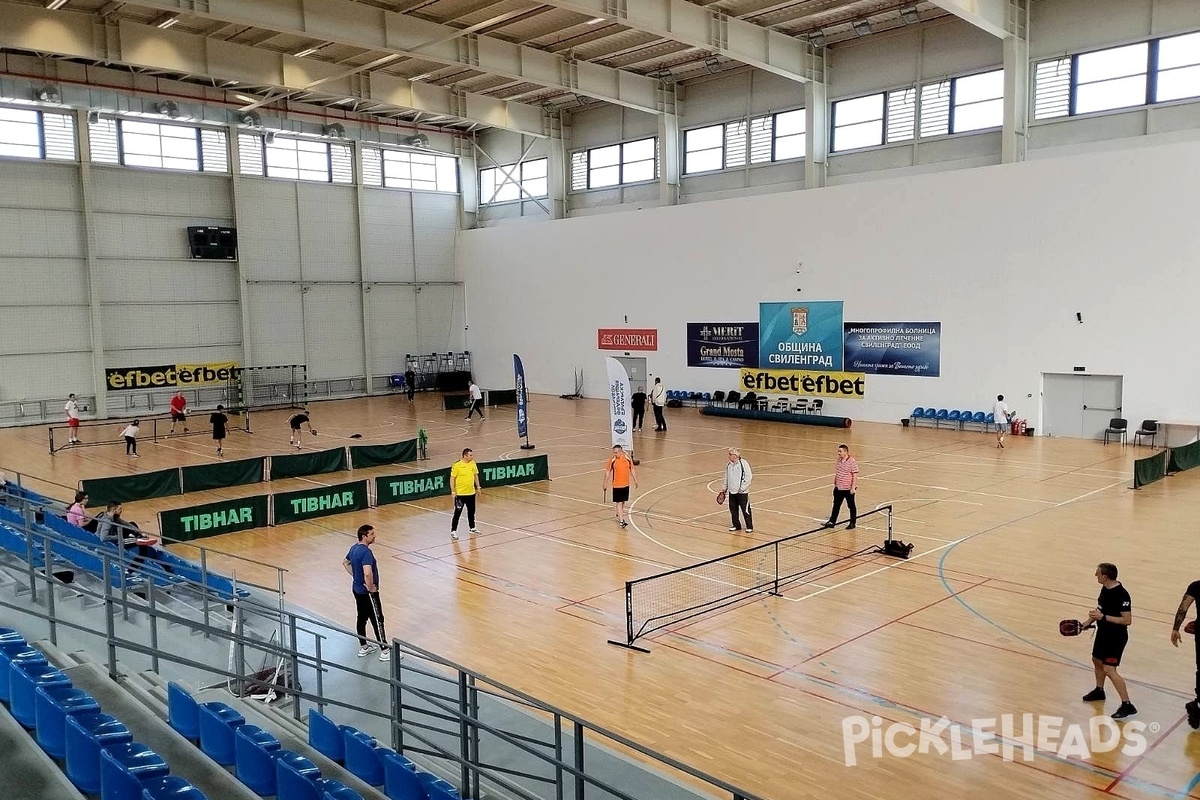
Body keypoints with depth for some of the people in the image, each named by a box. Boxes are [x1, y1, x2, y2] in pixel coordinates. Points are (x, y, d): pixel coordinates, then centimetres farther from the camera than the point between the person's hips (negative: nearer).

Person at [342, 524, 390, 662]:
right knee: (377, 620, 0)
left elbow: (345, 563, 22)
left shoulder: (354, 547, 3)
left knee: (362, 618, 18)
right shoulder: (366, 552, -27)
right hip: (368, 593, -9)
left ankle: (363, 647, 29)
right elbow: (367, 574, -39)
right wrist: (371, 588, -23)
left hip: (357, 589, 9)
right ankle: (385, 651, 7)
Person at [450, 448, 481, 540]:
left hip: (471, 492, 6)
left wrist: (478, 487, 14)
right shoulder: (457, 465, -16)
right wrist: (453, 491, -16)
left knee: (471, 511, 18)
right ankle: (453, 531, 6)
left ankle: (472, 528, 35)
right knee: (457, 512, -2)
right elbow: (452, 478, -12)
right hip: (460, 494, -6)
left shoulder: (473, 463, 2)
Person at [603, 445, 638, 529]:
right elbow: (607, 472, -4)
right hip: (616, 485, -3)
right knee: (619, 503, -6)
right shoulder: (612, 460, -12)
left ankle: (619, 515, 38)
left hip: (626, 484, 3)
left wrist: (635, 481, 7)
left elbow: (632, 470, 6)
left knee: (623, 501, 17)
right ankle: (621, 521, -6)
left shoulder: (628, 458, -6)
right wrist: (605, 483, -5)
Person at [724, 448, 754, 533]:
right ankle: (736, 525, 25)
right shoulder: (729, 465, 5)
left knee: (745, 509, 0)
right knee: (733, 509, 11)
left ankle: (749, 527, 11)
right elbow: (727, 478, 17)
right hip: (731, 491, 6)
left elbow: (749, 477, -13)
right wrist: (725, 488, 15)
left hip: (742, 492, -6)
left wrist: (742, 488, -15)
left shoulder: (744, 463, -14)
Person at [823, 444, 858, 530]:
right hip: (838, 488, 7)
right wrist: (835, 483, 17)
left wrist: (853, 487, -21)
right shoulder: (839, 460, 5)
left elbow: (855, 475, -18)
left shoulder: (852, 462, -18)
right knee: (836, 505, 13)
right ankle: (832, 522, 19)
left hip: (848, 489, -7)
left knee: (851, 506, 9)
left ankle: (853, 523, 21)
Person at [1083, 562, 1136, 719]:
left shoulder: (1121, 595, -27)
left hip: (1116, 637, -10)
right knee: (1097, 661, 24)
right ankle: (1099, 691, 46)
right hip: (1103, 633, 10)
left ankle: (1127, 705, -4)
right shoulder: (1105, 588, 0)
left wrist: (1103, 617, -28)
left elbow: (1127, 620, -27)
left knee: (1109, 670, -13)